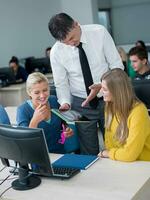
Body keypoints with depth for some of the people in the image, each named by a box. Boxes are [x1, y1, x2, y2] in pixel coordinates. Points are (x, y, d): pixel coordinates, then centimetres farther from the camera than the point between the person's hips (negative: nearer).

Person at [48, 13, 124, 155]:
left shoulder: (99, 32, -11)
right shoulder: (56, 52, -9)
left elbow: (116, 65, -7)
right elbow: (61, 83, 1)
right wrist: (65, 102, -17)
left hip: (107, 100, 0)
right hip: (81, 104, 0)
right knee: (89, 154, 4)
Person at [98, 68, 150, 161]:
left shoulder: (138, 112, -23)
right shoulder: (110, 107, -2)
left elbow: (129, 154, -23)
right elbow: (109, 140, 7)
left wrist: (106, 153, -8)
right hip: (118, 161, 6)